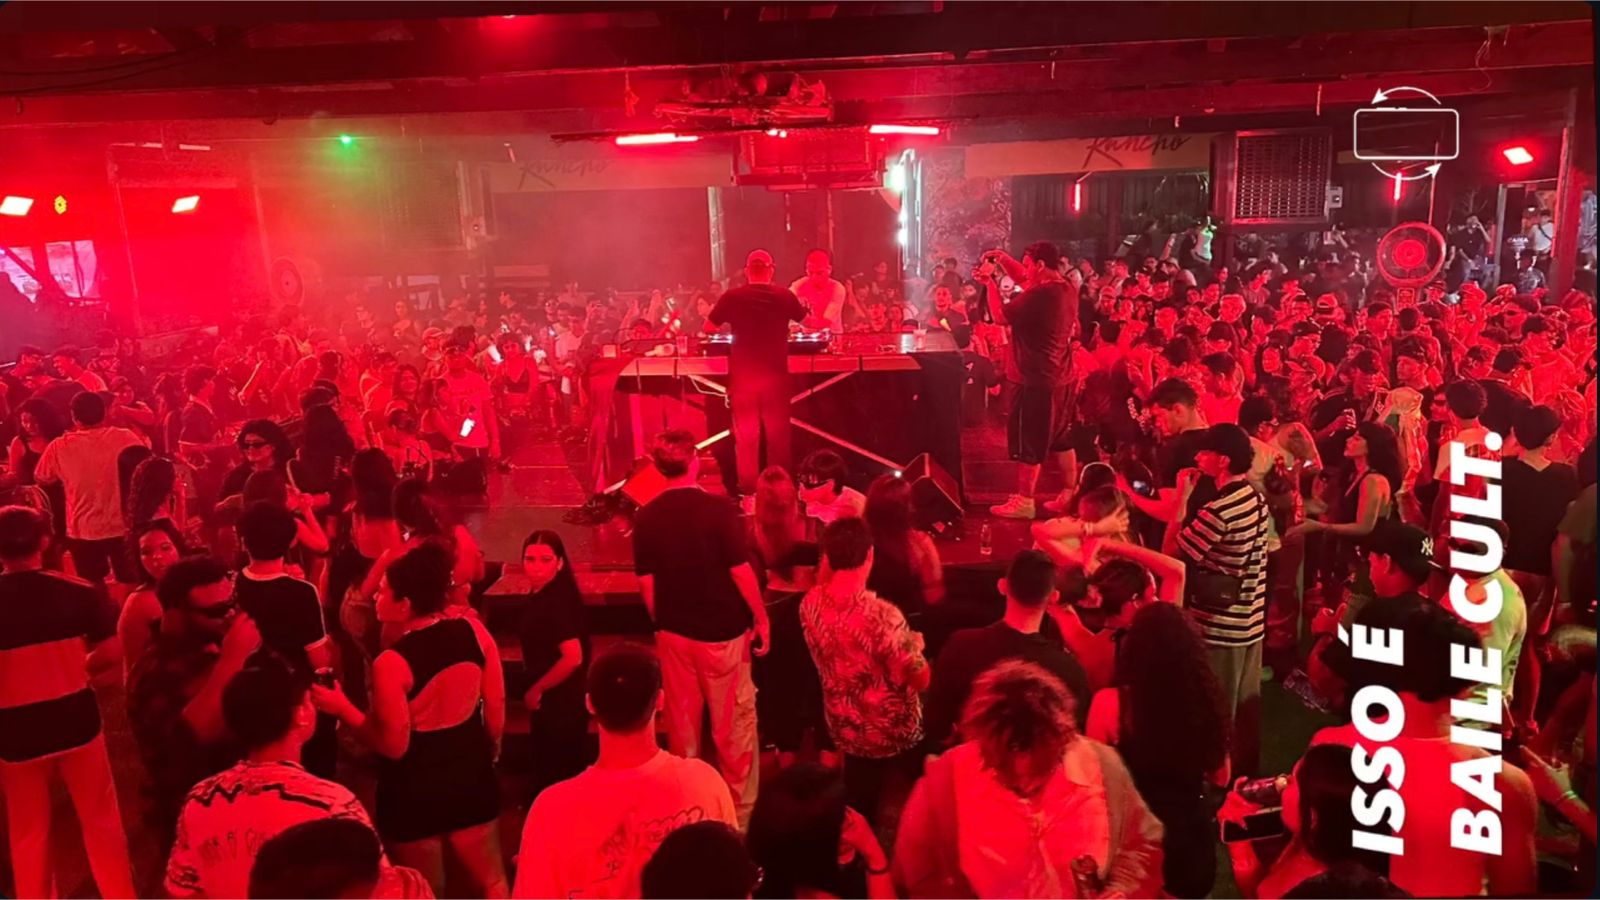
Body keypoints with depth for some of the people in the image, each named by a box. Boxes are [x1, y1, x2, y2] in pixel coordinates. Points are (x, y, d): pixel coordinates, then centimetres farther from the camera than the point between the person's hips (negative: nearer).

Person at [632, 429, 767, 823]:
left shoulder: (645, 517, -5)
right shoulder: (719, 509, -17)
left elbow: (646, 583, 1)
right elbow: (741, 571, -14)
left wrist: (663, 623, 15)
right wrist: (761, 618, -2)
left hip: (673, 633, 4)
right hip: (722, 631, -4)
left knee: (681, 723, 16)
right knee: (734, 723, 9)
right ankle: (740, 810, 18)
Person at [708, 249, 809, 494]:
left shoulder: (732, 297, -7)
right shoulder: (785, 296, -5)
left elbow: (709, 327, 6)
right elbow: (808, 322, 13)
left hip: (742, 374, 0)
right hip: (776, 373, 0)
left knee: (745, 432, 9)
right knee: (777, 430, 11)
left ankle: (748, 485, 13)